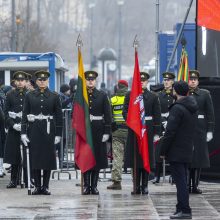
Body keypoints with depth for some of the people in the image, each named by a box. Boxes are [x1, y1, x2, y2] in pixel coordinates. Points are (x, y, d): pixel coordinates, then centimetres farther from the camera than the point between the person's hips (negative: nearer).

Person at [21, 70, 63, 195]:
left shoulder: (54, 96, 3)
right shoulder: (30, 96, 6)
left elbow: (59, 116, 3)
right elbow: (25, 115, 4)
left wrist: (58, 134, -2)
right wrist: (23, 132, -3)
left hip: (49, 131, -1)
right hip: (34, 131, 1)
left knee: (48, 158, 0)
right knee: (35, 157, 0)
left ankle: (46, 186, 6)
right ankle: (37, 186, 6)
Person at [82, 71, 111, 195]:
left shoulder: (102, 96, 5)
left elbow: (107, 115, 3)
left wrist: (107, 132, -4)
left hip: (98, 131, 0)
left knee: (98, 159, 2)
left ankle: (94, 186, 8)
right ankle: (86, 185, 5)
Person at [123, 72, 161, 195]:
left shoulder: (153, 97, 5)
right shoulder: (130, 95, 7)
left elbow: (157, 116, 4)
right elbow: (125, 111, 5)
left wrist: (157, 133, -1)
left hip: (148, 130, 0)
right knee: (134, 158, -1)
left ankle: (145, 186, 7)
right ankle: (137, 186, 4)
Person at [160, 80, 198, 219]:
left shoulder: (177, 108, -17)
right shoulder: (193, 108, 10)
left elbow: (170, 131, -19)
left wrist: (163, 151, -12)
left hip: (176, 152, -8)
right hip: (188, 151, 8)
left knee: (180, 181, -6)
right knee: (182, 181, 14)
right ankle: (182, 209, 19)